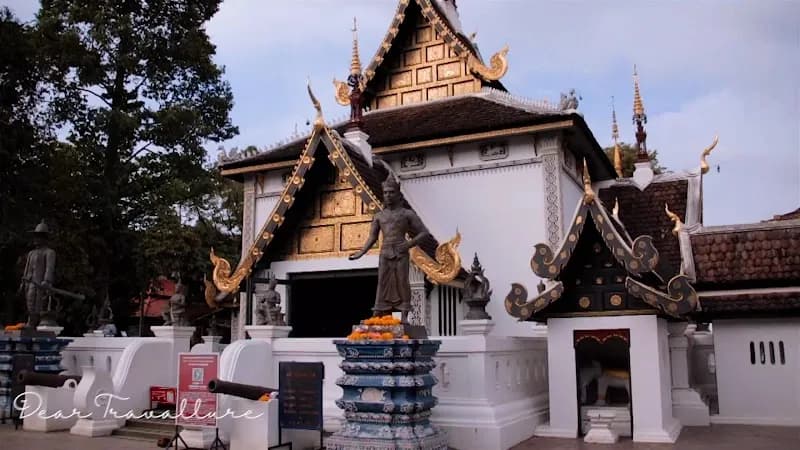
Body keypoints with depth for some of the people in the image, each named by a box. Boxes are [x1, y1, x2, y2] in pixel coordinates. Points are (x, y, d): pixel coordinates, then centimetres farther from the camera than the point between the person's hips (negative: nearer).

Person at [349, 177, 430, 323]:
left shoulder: (407, 214, 5)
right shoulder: (379, 216, 14)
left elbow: (424, 232, 4)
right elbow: (372, 238, 12)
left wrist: (410, 243, -10)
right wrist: (361, 252, -1)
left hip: (400, 253, -3)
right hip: (384, 253, 3)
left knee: (402, 283, -5)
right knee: (383, 284, 0)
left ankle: (404, 317, -3)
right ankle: (377, 317, -2)